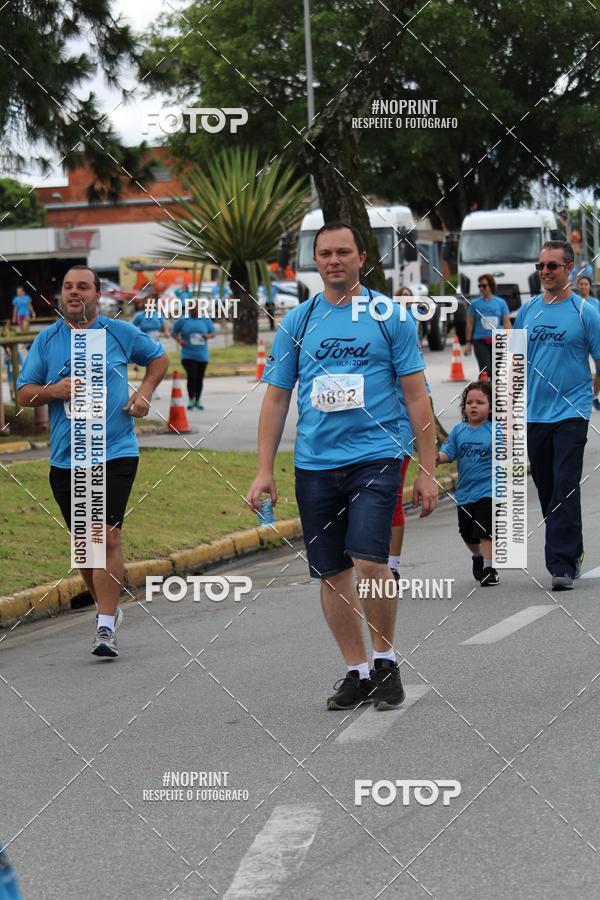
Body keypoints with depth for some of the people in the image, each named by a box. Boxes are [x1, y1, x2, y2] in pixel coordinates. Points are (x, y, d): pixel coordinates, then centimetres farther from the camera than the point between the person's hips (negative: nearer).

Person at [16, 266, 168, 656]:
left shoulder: (120, 332, 3)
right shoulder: (47, 339, 6)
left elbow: (159, 357, 20)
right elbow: (24, 393, 8)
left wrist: (145, 391, 3)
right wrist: (54, 391, -11)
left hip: (116, 453, -3)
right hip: (65, 459, 3)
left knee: (107, 536, -15)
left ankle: (106, 628, -15)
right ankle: (109, 608, 31)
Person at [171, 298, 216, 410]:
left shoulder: (206, 320, 5)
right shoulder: (183, 320, 0)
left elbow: (213, 332, 10)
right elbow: (174, 332, 8)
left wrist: (208, 336, -13)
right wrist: (179, 340, -12)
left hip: (202, 355, 3)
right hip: (188, 355, -3)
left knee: (199, 378, 9)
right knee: (192, 376, -15)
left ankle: (198, 401, 23)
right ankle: (191, 400, -1)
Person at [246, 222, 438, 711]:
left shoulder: (391, 317, 2)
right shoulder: (297, 321, 9)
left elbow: (416, 395, 3)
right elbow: (276, 398, 12)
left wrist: (428, 470, -2)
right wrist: (265, 470, 5)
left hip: (376, 456, -3)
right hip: (314, 464, 3)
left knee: (369, 562, -17)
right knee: (331, 573, 5)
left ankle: (386, 658, 3)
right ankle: (357, 671, 18)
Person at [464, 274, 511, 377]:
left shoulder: (501, 302, 6)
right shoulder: (475, 303, 3)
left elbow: (506, 322, 7)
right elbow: (470, 324, 6)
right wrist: (468, 343, 3)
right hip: (480, 341, -2)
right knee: (485, 371, -15)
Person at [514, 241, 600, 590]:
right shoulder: (527, 311, 9)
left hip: (570, 414, -5)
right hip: (534, 416, 5)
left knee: (565, 491, -10)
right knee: (546, 491, 11)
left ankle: (562, 565, -10)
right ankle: (572, 552, 27)